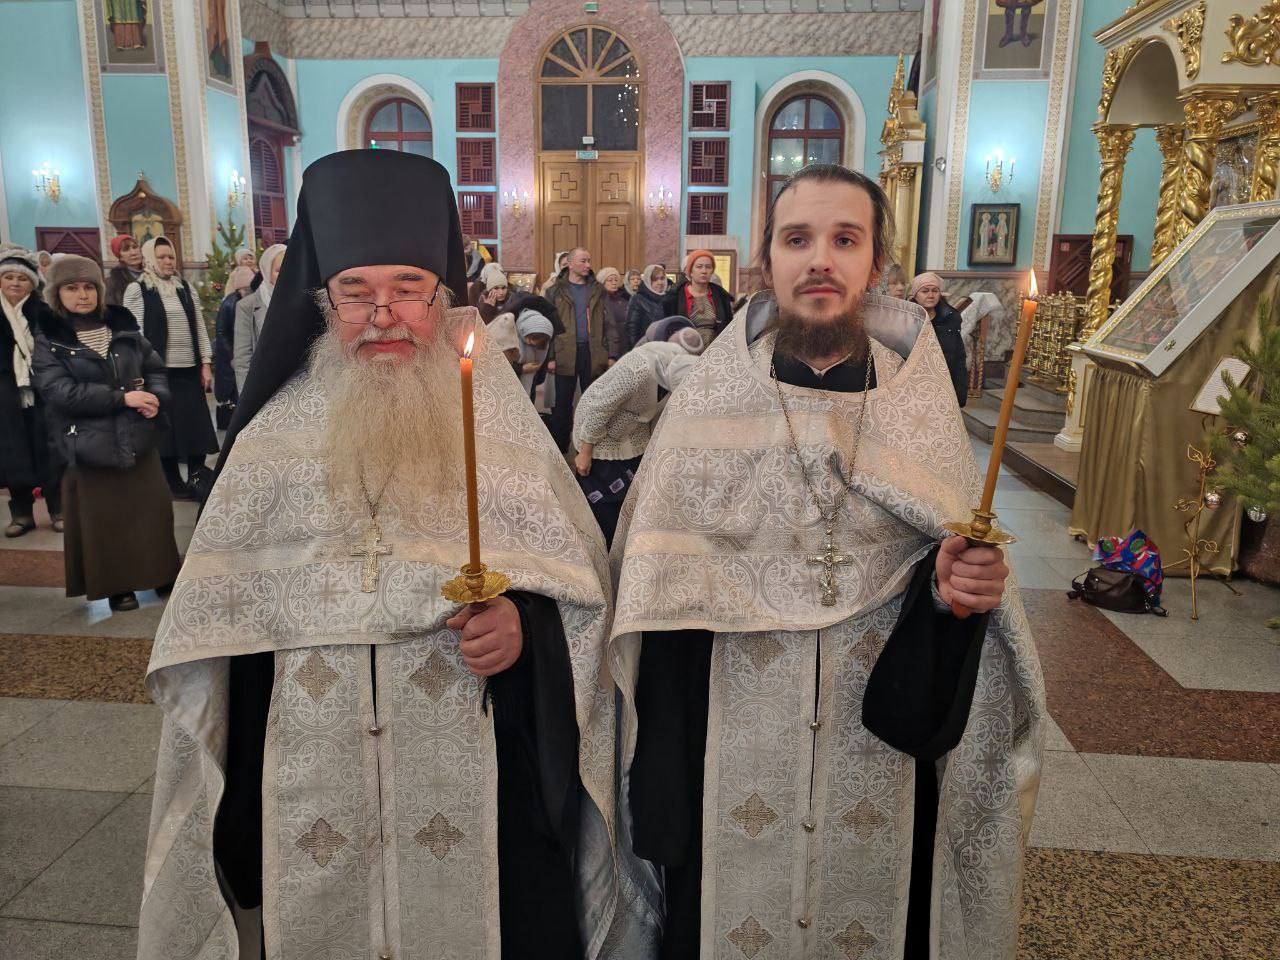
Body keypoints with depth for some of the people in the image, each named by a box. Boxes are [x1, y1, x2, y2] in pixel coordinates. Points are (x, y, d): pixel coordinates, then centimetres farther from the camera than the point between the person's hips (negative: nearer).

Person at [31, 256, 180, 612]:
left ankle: (161, 574, 24)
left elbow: (155, 367, 11)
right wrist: (121, 397, -20)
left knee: (153, 510, 9)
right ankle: (117, 586, 18)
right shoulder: (49, 339, -3)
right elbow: (60, 391, -15)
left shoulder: (123, 327, 7)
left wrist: (156, 396, -11)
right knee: (105, 521, 5)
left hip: (138, 438, 3)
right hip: (90, 445, -3)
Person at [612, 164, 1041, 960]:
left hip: (878, 737, 2)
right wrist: (661, 771, -7)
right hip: (734, 739, -1)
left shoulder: (915, 401, -2)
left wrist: (953, 588, -20)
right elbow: (658, 586, -4)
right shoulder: (710, 400, -6)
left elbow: (958, 566, 4)